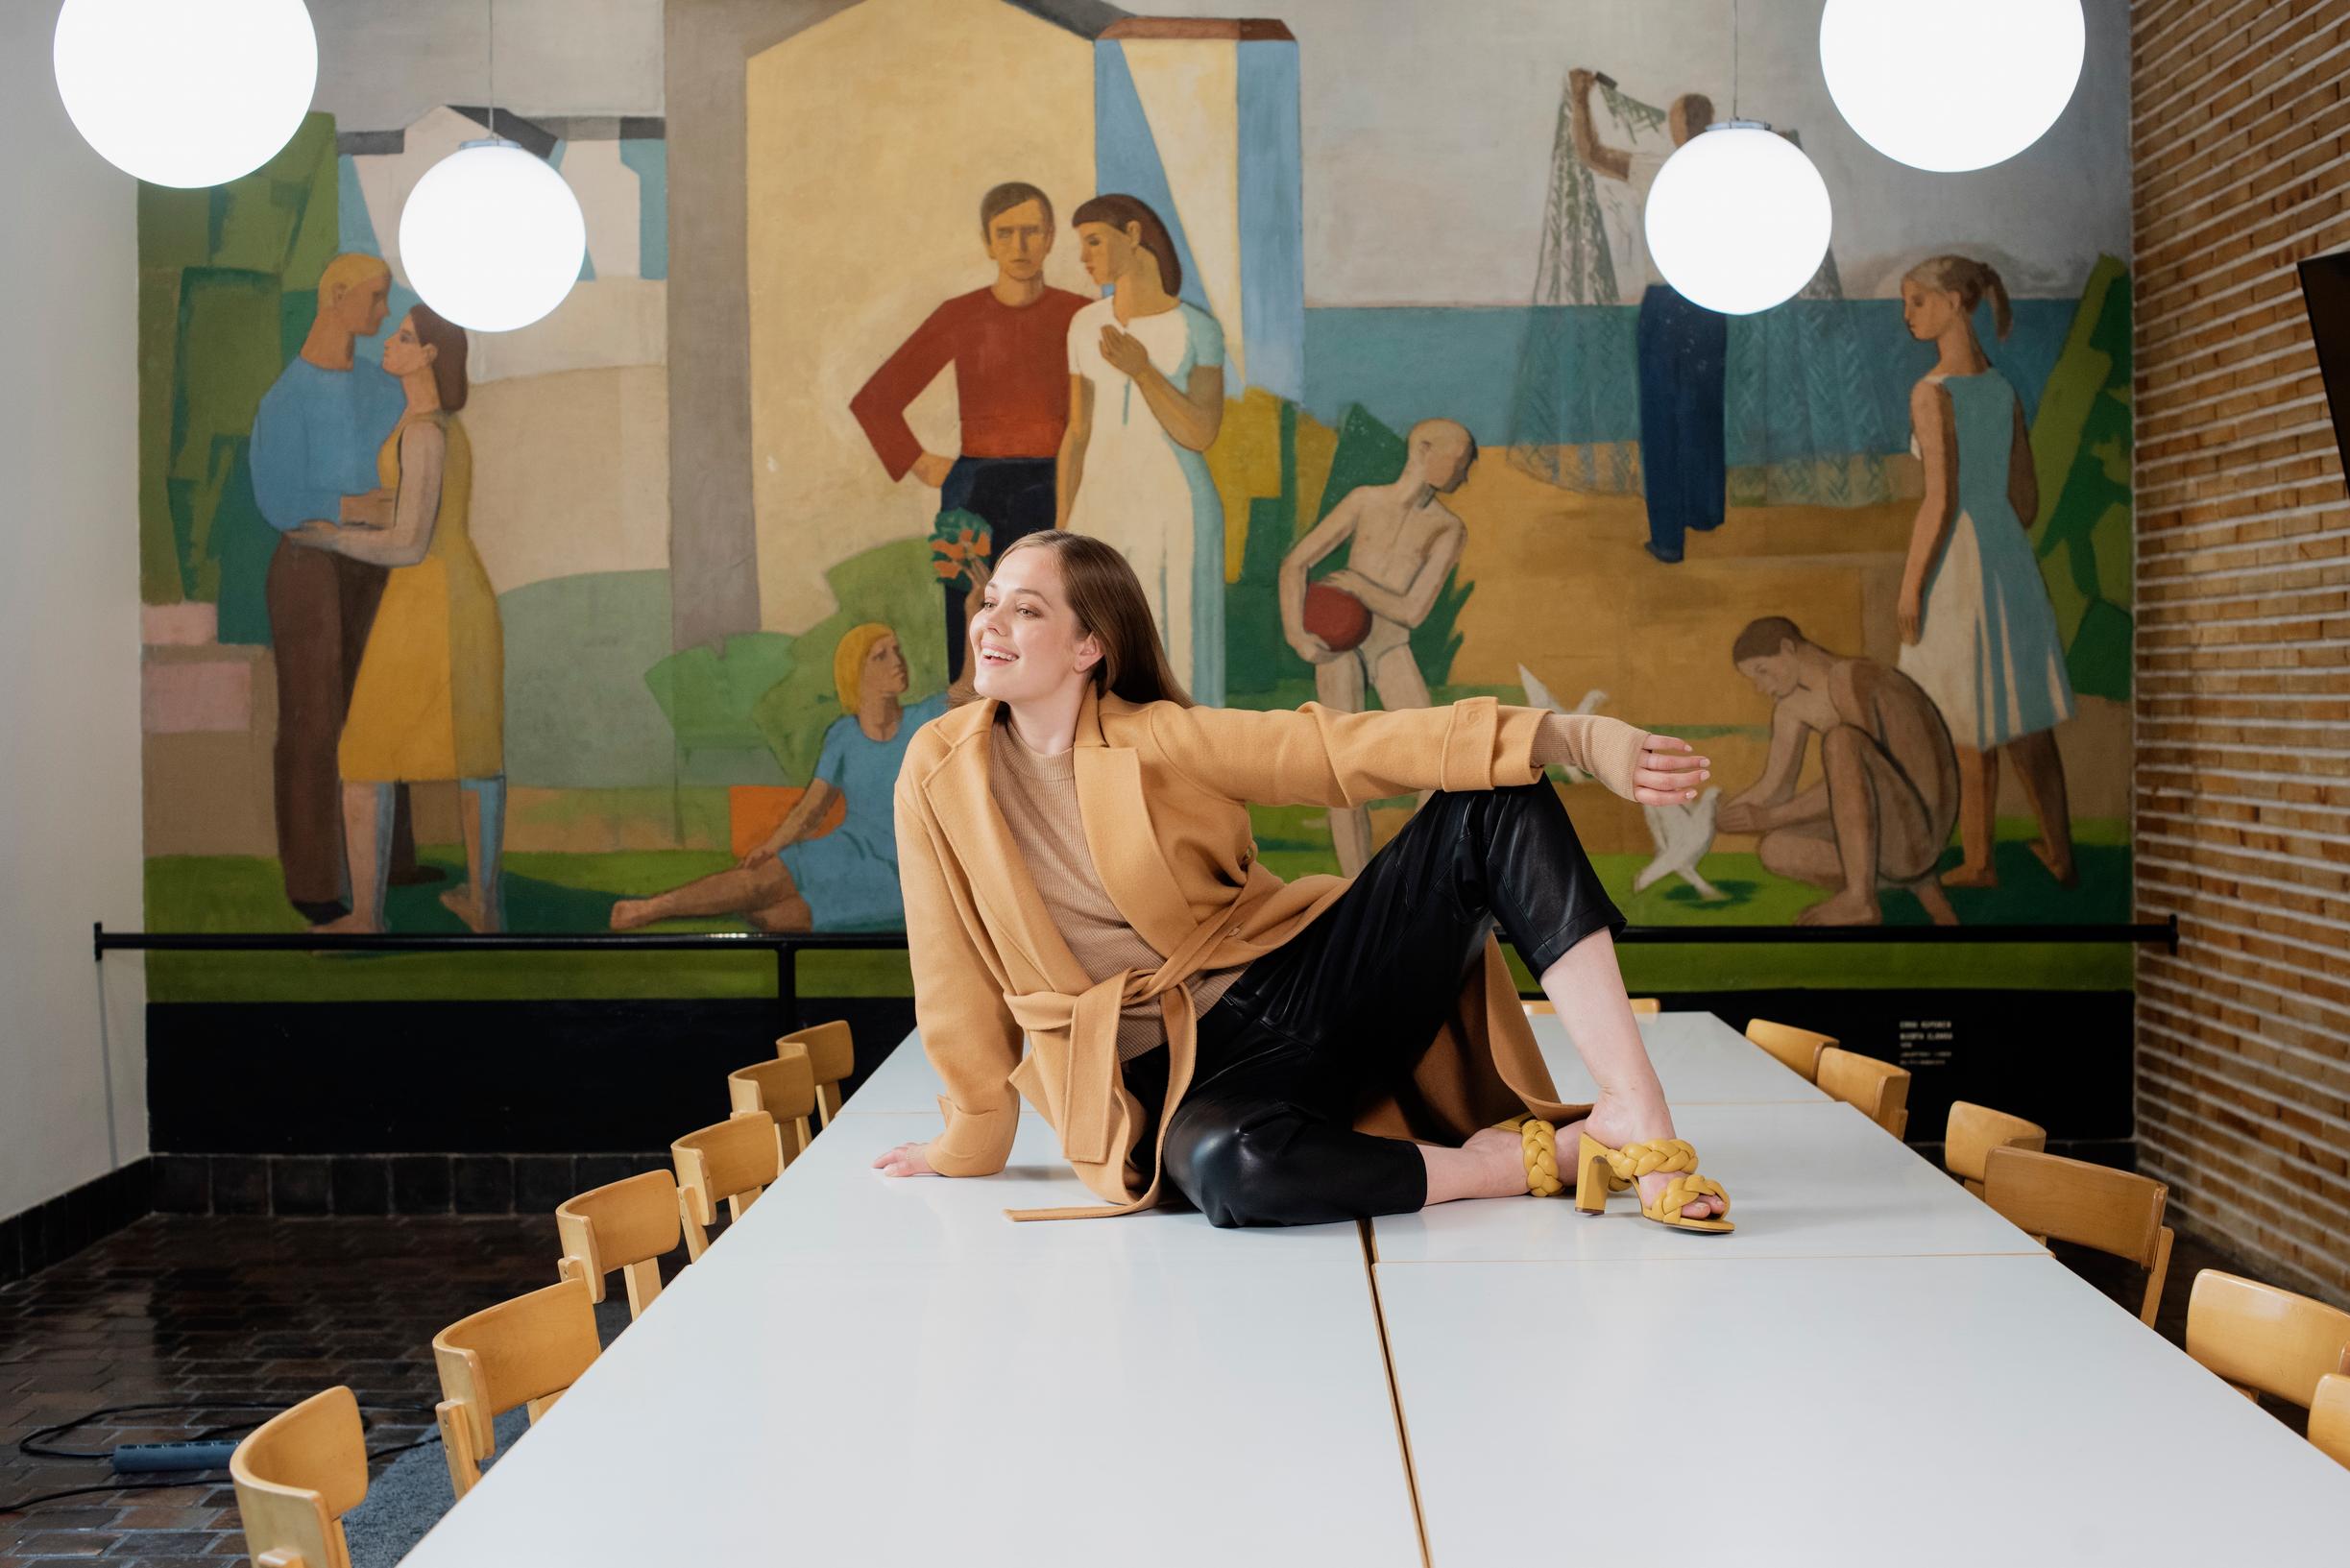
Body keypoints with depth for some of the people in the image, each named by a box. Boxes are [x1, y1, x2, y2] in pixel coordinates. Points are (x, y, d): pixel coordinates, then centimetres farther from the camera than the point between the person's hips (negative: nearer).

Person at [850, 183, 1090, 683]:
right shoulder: (958, 317, 1)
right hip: (977, 505, 0)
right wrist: (923, 468, -2)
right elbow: (873, 402, 5)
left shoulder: (1082, 317, 2)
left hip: (1058, 504, 0)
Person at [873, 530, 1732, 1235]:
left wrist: (1574, 737, -22)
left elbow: (1348, 748, -11)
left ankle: (1634, 1110, -25)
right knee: (1229, 1166, -40)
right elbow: (961, 981, 8)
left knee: (1497, 802, -18)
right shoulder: (941, 772, 0)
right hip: (1180, 1073, -1)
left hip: (1307, 984, 2)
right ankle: (1542, 1155, -20)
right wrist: (974, 1139, 12)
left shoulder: (1160, 740, -1)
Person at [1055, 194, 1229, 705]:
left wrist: (1141, 370, -27)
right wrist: (1062, 532, 6)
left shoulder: (1201, 330, -7)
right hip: (1104, 516, 4)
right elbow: (1078, 433, 8)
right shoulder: (1086, 325, 5)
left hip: (1177, 515, -4)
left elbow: (1202, 436, -14)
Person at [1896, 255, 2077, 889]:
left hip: (1958, 561, -7)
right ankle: (2060, 855, 23)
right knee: (2025, 717, 15)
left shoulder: (1933, 392, -16)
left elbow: (1941, 499, -19)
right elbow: (2026, 496, 12)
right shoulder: (2003, 389, 8)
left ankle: (1978, 862, 14)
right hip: (2009, 557, 7)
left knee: (1969, 722, 4)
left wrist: (1911, 584, -13)